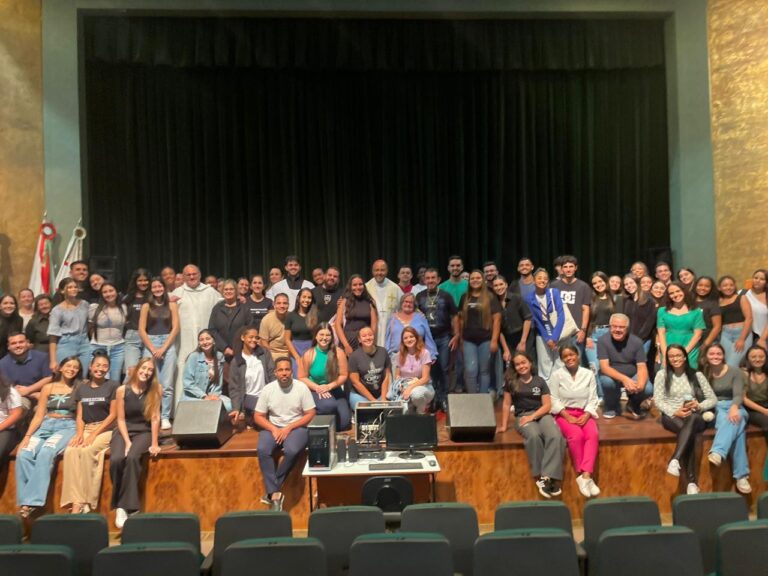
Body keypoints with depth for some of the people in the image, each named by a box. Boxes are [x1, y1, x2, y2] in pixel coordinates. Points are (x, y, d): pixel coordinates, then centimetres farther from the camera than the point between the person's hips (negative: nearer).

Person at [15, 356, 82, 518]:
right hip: (45, 426, 4)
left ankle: (32, 501, -35)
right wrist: (27, 436, -2)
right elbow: (38, 416, 12)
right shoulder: (48, 388, 16)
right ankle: (24, 501, -27)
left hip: (67, 427, -3)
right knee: (23, 455, -26)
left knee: (45, 453, -33)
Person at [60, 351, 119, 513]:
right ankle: (76, 502, -31)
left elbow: (113, 415, -4)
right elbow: (79, 416, 13)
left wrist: (93, 434, -13)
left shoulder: (113, 386, 2)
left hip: (106, 430, -4)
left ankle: (85, 502, -25)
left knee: (86, 451, -32)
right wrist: (79, 433, -7)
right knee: (70, 451, -27)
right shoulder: (82, 388, 16)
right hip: (86, 429, 4)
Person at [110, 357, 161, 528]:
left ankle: (126, 506, -23)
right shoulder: (122, 390, -2)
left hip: (144, 432, -1)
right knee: (116, 460, -28)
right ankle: (119, 506, -13)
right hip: (124, 431, 1)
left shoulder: (155, 390, -3)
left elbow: (155, 418, -6)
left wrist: (154, 443, -10)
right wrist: (127, 442, -13)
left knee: (132, 458, -31)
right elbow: (121, 419, -2)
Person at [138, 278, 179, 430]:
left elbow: (175, 328, 2)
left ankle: (165, 417, 0)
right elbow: (141, 330, 3)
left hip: (168, 344, 0)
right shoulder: (146, 306, 8)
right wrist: (153, 349, -7)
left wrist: (163, 348, -7)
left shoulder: (171, 305, 8)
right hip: (150, 345, 0)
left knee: (167, 384, -4)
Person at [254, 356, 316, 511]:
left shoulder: (301, 388, -7)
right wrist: (274, 429, -15)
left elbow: (310, 414, -6)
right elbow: (258, 416, 2)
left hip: (296, 427, -2)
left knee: (291, 451, -33)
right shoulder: (268, 389, -2)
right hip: (272, 427, 2)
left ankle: (272, 490, -14)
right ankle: (275, 493, -25)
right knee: (262, 450, -29)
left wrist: (288, 428, -15)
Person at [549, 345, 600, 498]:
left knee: (593, 434, -29)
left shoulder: (588, 374, 9)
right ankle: (581, 475, -23)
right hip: (564, 414, -2)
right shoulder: (556, 375, 2)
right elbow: (554, 400, -4)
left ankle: (586, 475, -37)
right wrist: (568, 417, -15)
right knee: (576, 435, -32)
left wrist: (586, 415, -13)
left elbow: (593, 399, 5)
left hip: (584, 414, 2)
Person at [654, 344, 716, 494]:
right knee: (690, 432, -36)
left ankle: (675, 460, -48)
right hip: (671, 416, -1)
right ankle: (692, 482, -40)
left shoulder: (697, 375, 14)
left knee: (691, 419, -39)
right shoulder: (662, 374, 10)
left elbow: (713, 399, 11)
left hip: (695, 417, 1)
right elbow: (658, 400, 1)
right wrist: (675, 412, -16)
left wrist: (698, 405, -11)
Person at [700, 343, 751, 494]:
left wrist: (734, 407, -31)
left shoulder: (735, 372, 6)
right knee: (736, 427, -35)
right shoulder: (702, 374, 9)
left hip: (734, 407, 0)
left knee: (734, 420, -40)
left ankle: (717, 453, -61)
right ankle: (741, 474, -45)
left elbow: (738, 394, -8)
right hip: (714, 410, 0)